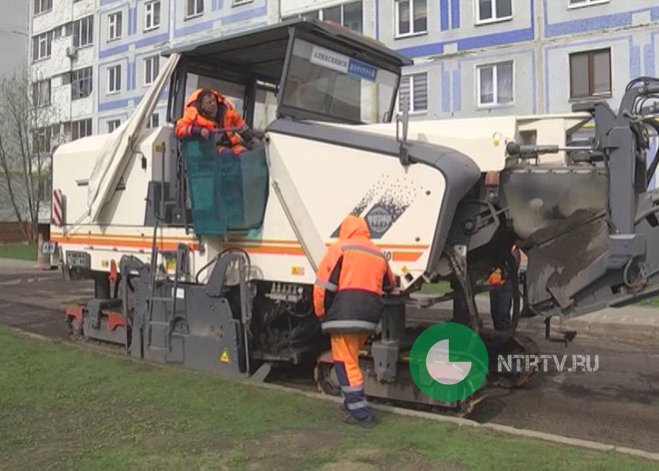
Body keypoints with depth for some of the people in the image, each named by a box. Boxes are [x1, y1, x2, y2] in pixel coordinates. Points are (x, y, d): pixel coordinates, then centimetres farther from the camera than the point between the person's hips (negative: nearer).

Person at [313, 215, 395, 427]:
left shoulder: (340, 248, 1)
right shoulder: (378, 254, 21)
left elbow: (324, 283, -7)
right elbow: (390, 285, 32)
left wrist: (321, 314, 3)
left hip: (345, 314, -6)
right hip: (369, 315, 7)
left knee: (345, 363, 0)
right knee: (351, 360, 22)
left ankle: (361, 413, 1)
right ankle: (352, 402, 30)